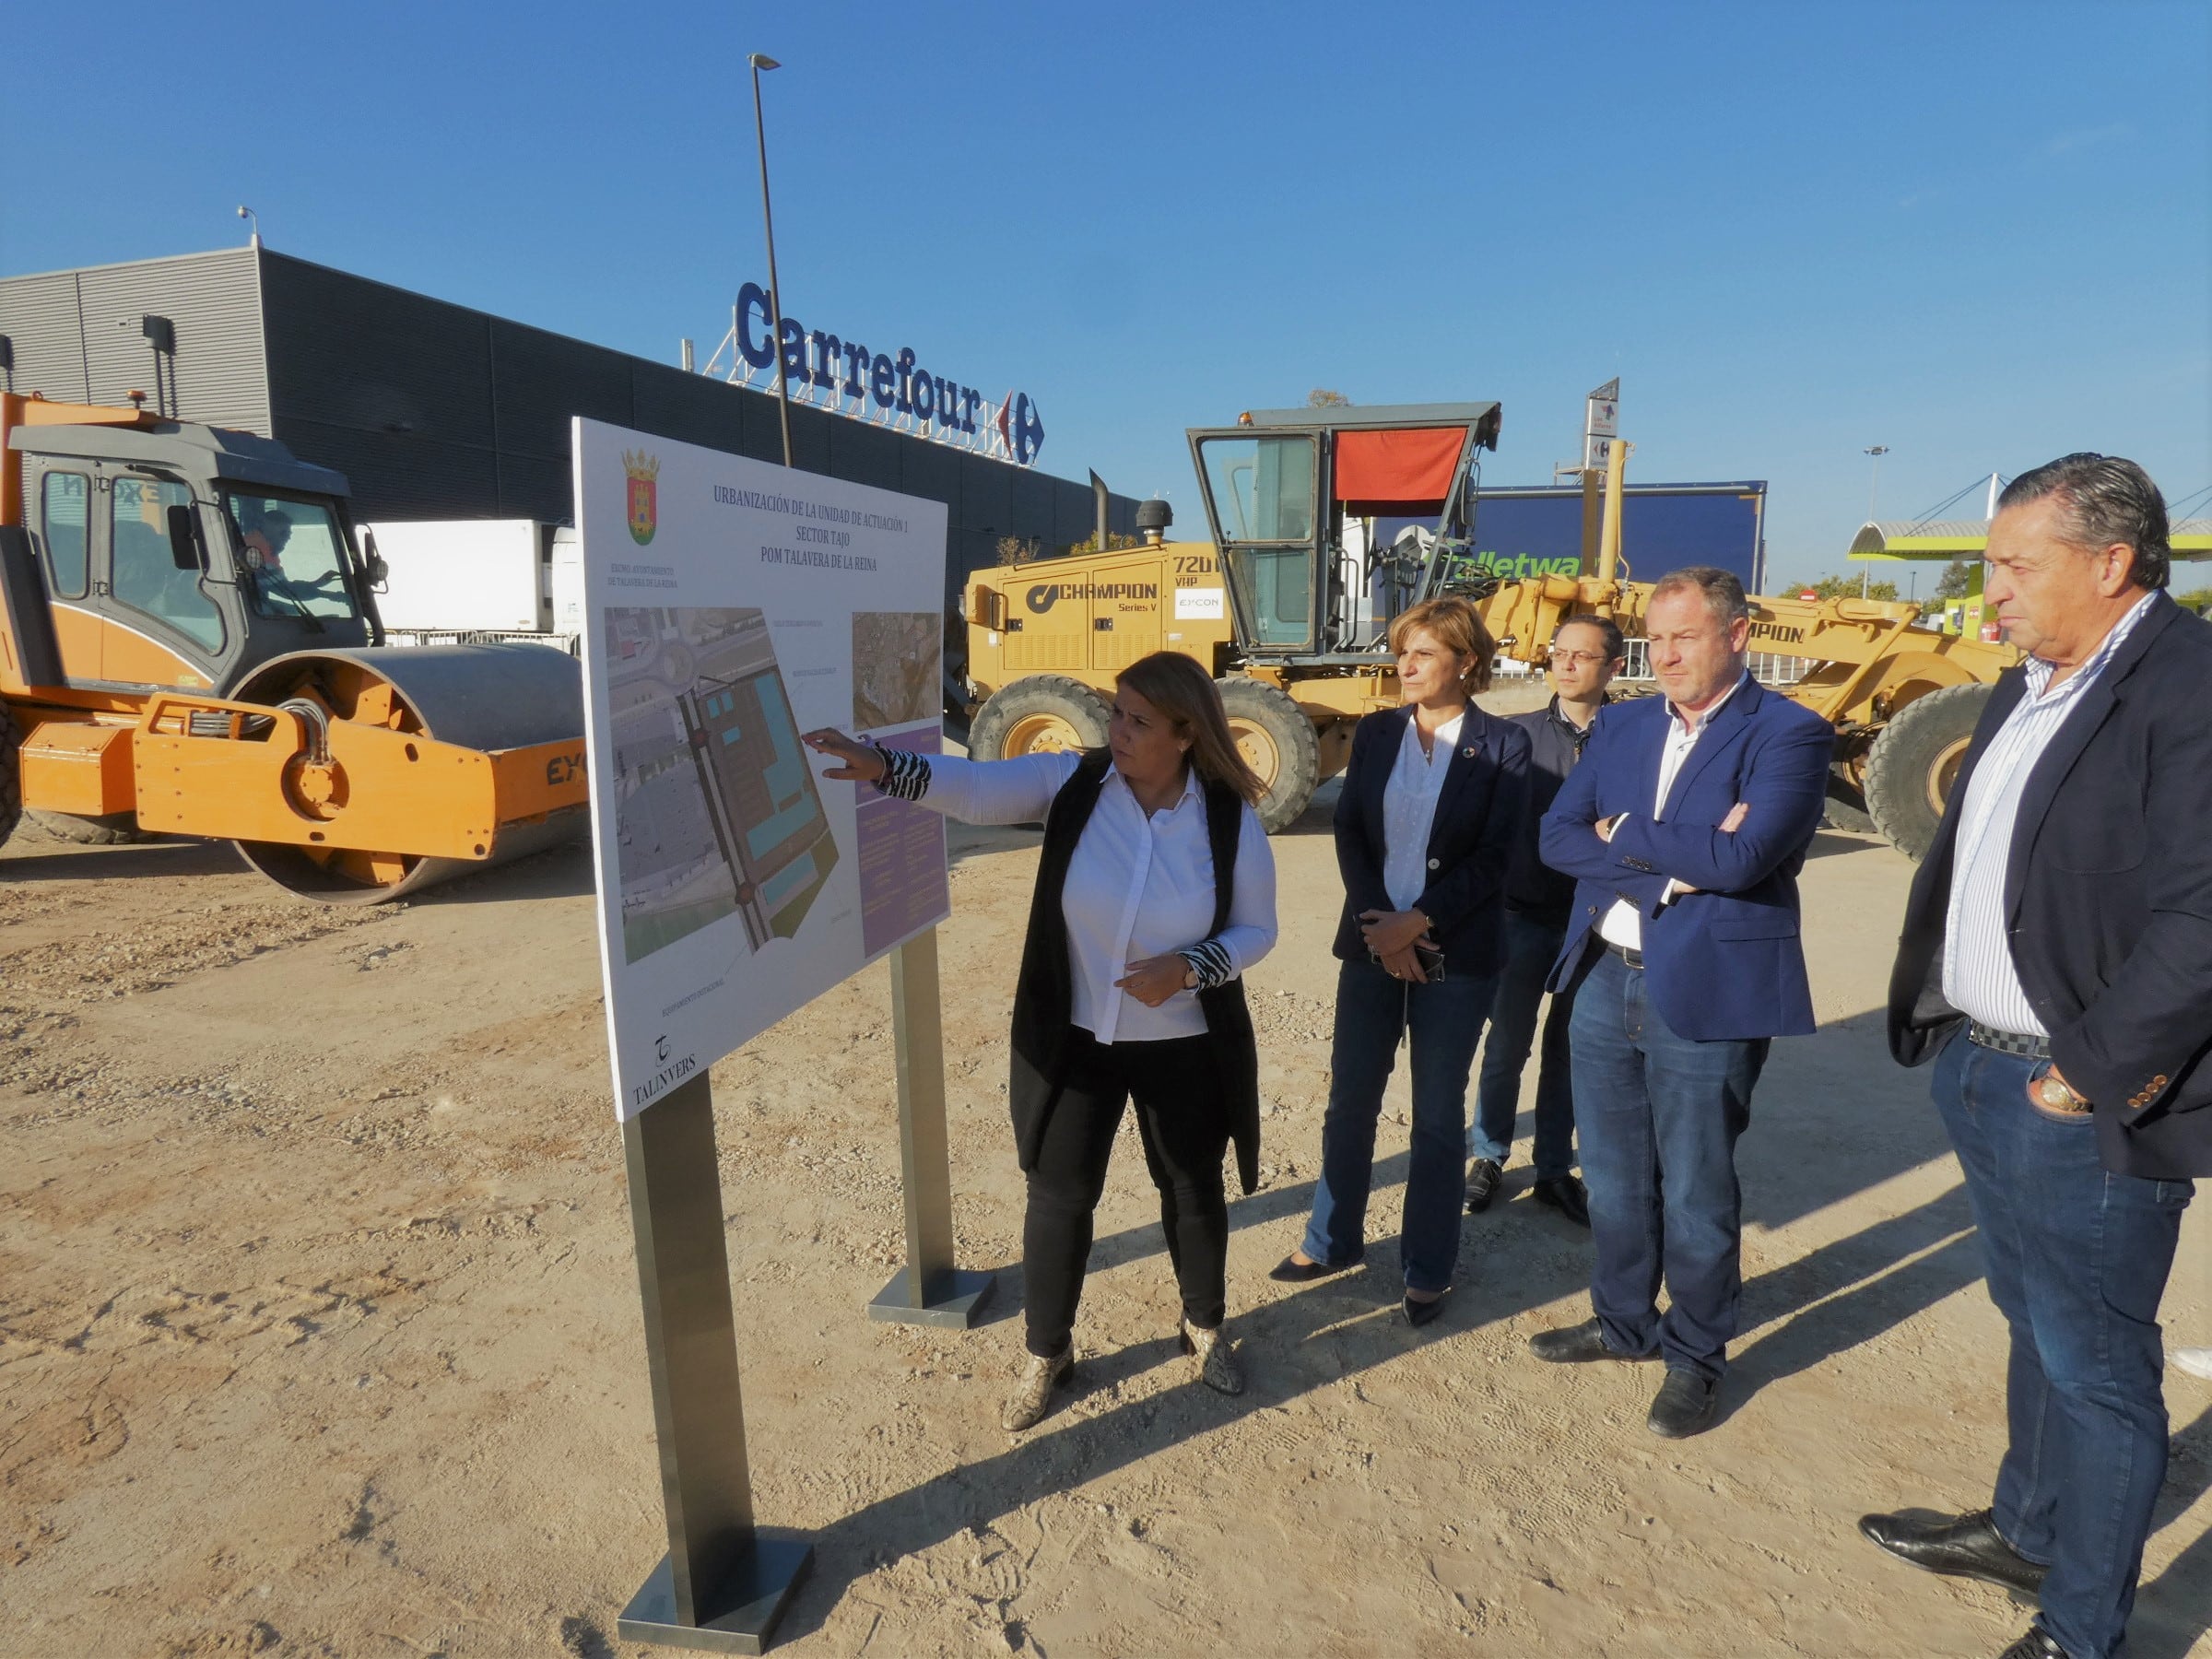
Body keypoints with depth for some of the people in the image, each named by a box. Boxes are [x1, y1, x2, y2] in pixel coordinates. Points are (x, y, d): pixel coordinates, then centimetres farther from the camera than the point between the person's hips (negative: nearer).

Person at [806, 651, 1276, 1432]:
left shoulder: (1230, 819, -13)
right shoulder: (1072, 782, -11)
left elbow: (1256, 931, -5)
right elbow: (976, 787, -24)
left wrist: (1189, 968, -23)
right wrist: (881, 765, -41)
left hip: (1183, 1046, 0)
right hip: (1073, 1039, 1)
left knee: (1194, 1190, 18)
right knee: (1059, 1195, 10)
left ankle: (1205, 1326, 47)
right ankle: (1047, 1352, 34)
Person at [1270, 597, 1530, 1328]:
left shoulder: (1503, 745, -5)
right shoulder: (1375, 733, 5)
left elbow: (1492, 856, -10)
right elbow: (1349, 834, 0)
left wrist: (1417, 922, -17)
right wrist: (1377, 923, -13)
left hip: (1454, 955, -3)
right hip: (1371, 943, 3)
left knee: (1438, 1115, 8)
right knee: (1350, 1100, 11)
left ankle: (1427, 1269, 23)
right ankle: (1333, 1239, 29)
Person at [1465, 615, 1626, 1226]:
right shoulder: (1515, 734, -1)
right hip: (1523, 917, 0)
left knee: (1569, 1050, 13)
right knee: (1507, 1046, 9)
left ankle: (1555, 1170, 27)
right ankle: (1488, 1157, 27)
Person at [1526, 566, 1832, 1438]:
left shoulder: (1788, 734, -9)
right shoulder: (1620, 724, 8)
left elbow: (1740, 857, -23)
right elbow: (1557, 836, -1)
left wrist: (1623, 835, -11)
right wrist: (1669, 863, -15)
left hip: (1705, 992, -5)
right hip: (1604, 980, 6)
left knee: (1696, 1192, 9)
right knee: (1612, 1175, 18)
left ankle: (1695, 1357, 31)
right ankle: (1624, 1321, 39)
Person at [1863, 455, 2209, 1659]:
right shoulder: (2027, 690, 11)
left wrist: (2097, 1075, -19)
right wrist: (1946, 1028, 9)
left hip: (2084, 1110, -8)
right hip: (1978, 1071, 9)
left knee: (2096, 1368, 8)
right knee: (2034, 1325, 24)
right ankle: (2025, 1532, 44)